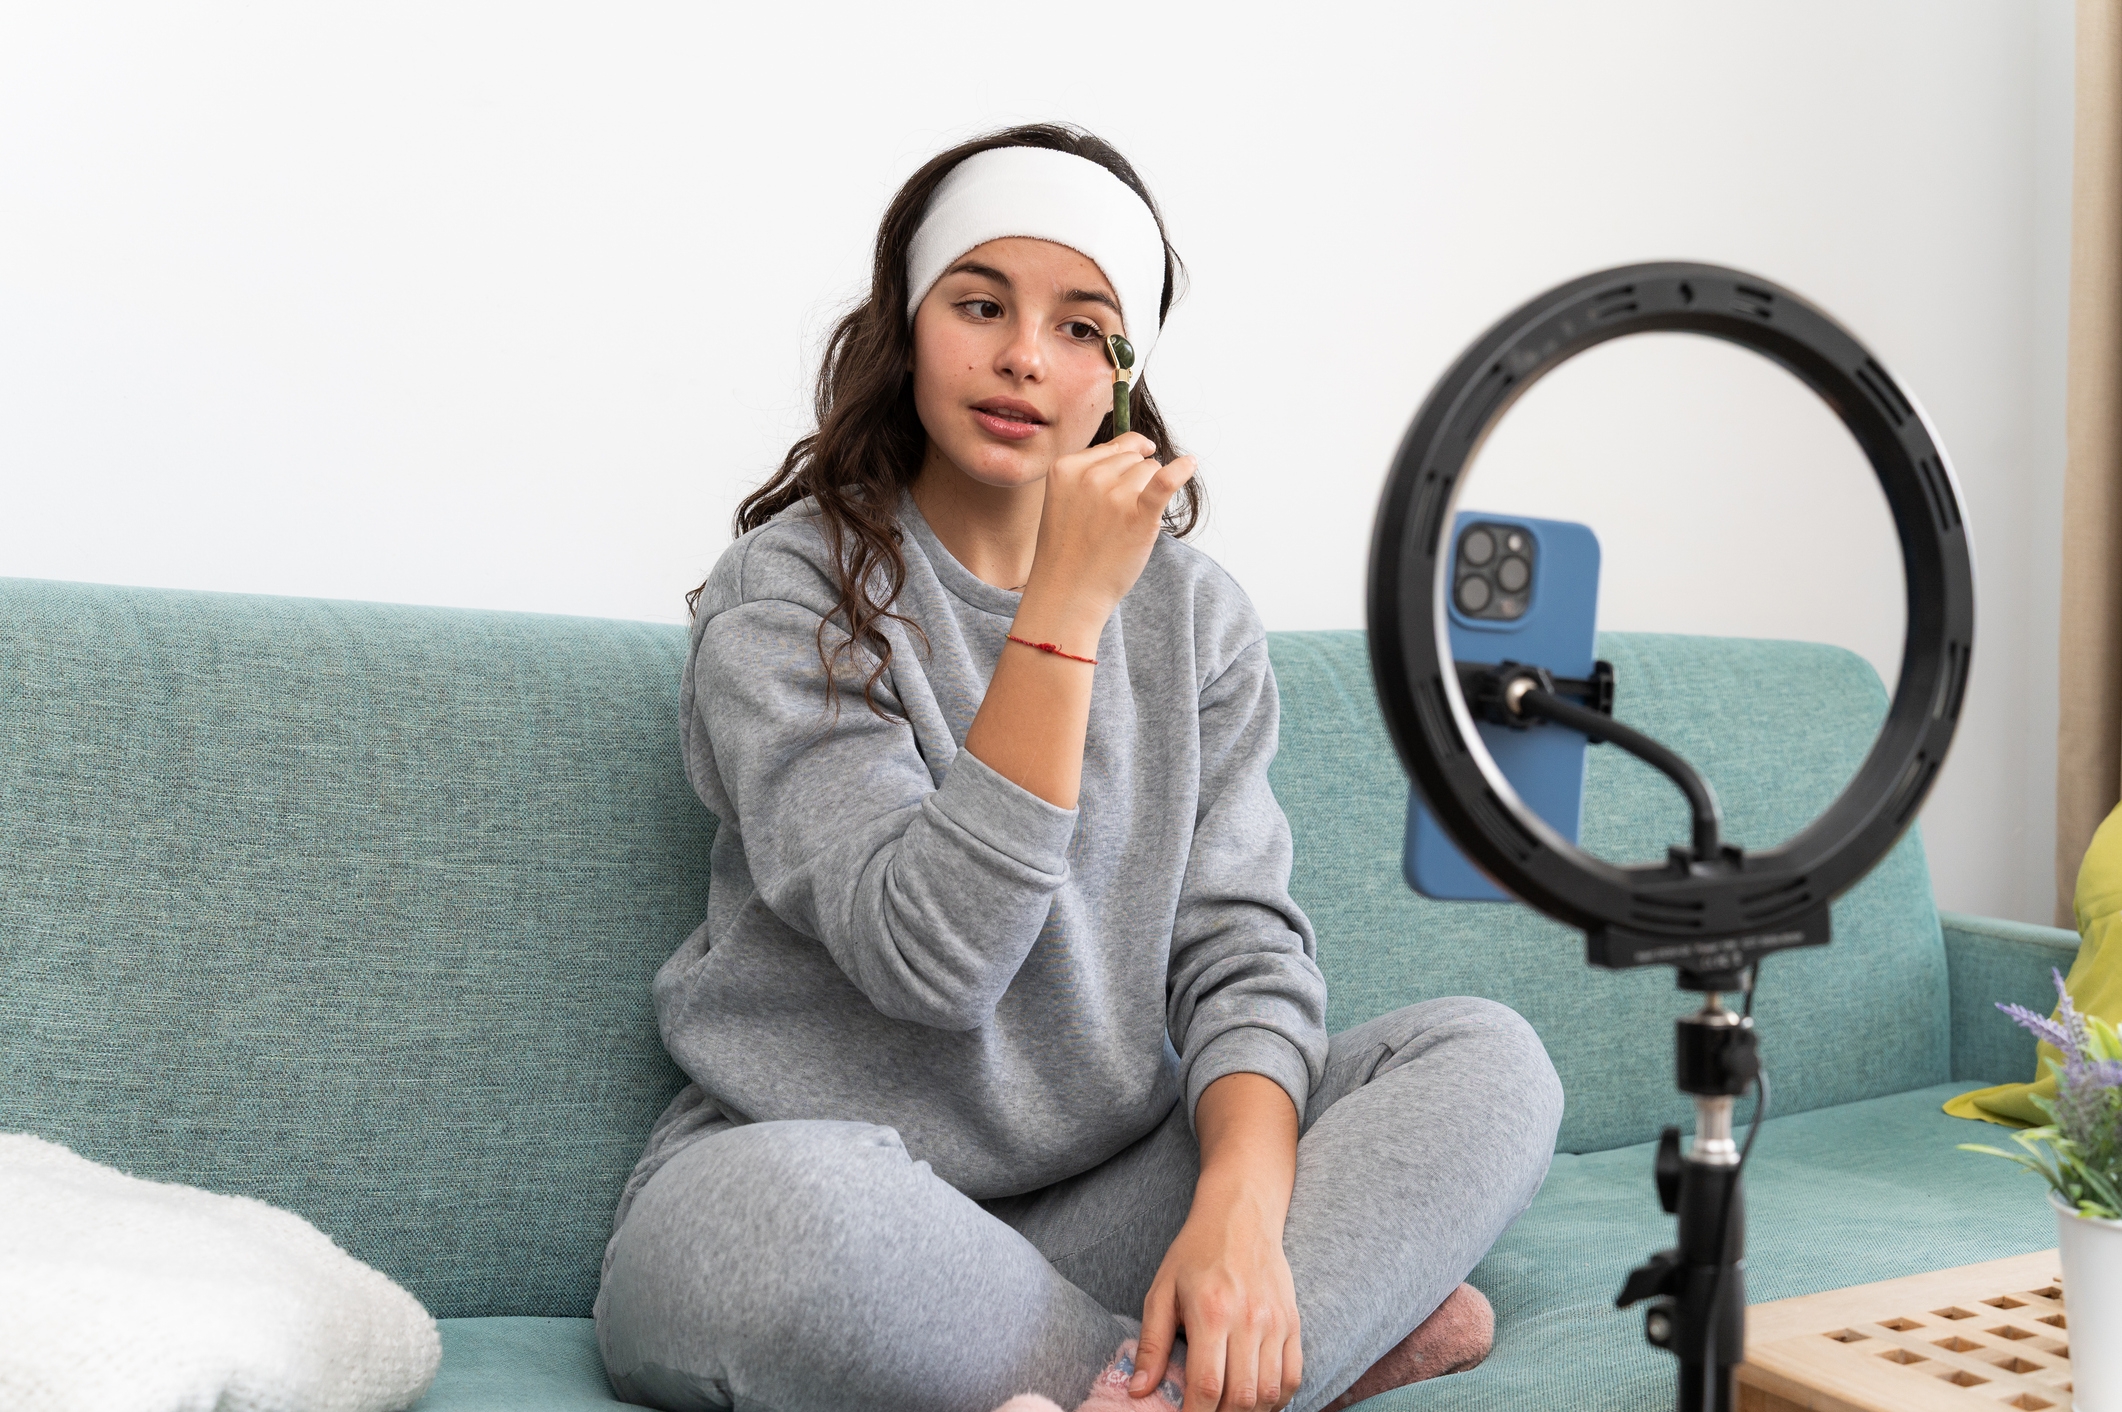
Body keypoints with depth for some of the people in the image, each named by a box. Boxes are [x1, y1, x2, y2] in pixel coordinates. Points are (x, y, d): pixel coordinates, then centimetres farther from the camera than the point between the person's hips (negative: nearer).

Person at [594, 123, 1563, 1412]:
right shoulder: (789, 593, -8)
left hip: (1108, 1193, 4)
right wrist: (1066, 606, -23)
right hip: (809, 1174, -3)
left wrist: (1242, 1205, -22)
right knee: (799, 1212, -38)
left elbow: (1242, 948, -3)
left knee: (1487, 1057, -11)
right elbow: (932, 956, -20)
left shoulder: (1194, 612, 6)